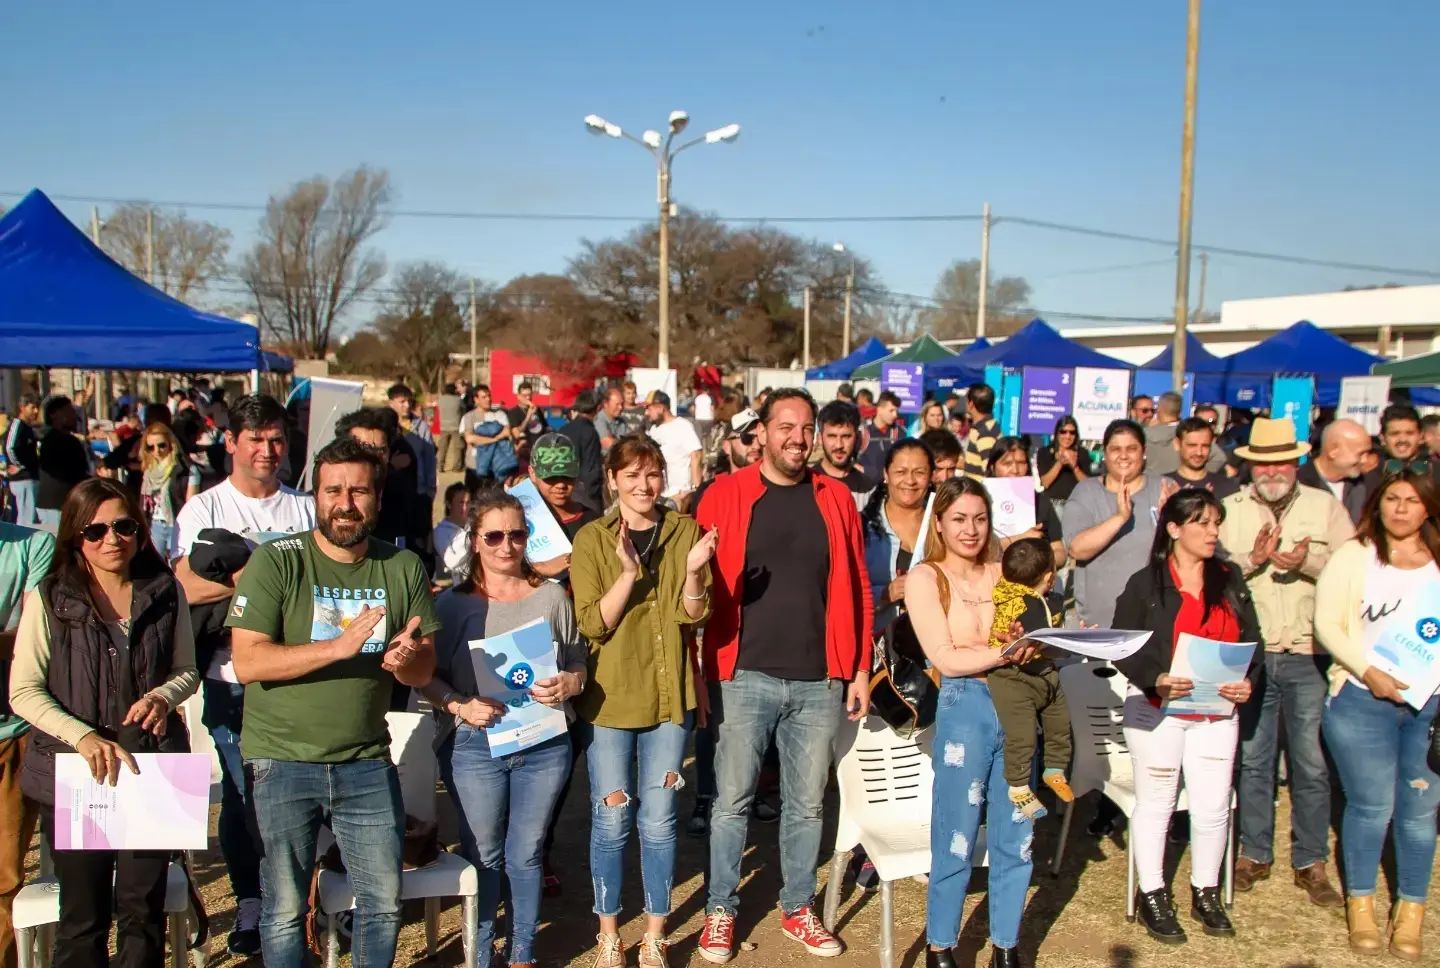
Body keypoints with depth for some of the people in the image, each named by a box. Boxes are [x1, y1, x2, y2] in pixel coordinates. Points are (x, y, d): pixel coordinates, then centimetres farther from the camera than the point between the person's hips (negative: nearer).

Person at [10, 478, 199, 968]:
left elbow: (187, 670, 10)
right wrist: (85, 737, -19)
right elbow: (23, 691, -6)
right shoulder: (49, 598, -4)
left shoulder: (166, 592, 2)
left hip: (152, 768, 1)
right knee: (83, 915, 11)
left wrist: (163, 696, -12)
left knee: (143, 909, 6)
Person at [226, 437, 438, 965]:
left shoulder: (403, 567, 1)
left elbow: (423, 672, 1)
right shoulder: (276, 561, -8)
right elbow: (247, 662, -17)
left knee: (385, 902, 10)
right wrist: (339, 646, -27)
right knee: (285, 908, 9)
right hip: (281, 761, -2)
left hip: (367, 763, 3)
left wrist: (405, 658, -23)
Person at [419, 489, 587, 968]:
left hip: (544, 743, 1)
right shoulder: (452, 603, 1)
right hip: (474, 744, -1)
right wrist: (461, 706, -17)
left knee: (525, 855, 12)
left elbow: (579, 666, 10)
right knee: (483, 856, 9)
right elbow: (428, 677, 0)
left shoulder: (552, 597, 5)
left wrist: (567, 685, -12)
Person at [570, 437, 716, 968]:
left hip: (669, 693, 1)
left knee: (658, 821, 9)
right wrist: (628, 572, -25)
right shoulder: (592, 538, -4)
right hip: (610, 696, -1)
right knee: (611, 821, 7)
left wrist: (693, 571, -23)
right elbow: (592, 624, -11)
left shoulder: (685, 531, 2)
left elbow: (694, 615, -4)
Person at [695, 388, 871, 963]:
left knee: (806, 804, 14)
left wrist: (859, 669, 5)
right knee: (732, 801, 7)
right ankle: (720, 910, 24)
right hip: (745, 677, -2)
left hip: (820, 681, 3)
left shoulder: (835, 497, 6)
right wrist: (701, 671, -6)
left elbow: (856, 588, 8)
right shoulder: (726, 495, -3)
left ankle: (798, 910, 30)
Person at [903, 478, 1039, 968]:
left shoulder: (1005, 574, 11)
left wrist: (1041, 644, -16)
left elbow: (1033, 639, 7)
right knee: (955, 839, 2)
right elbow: (944, 657, -9)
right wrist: (1005, 654, -19)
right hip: (964, 710, -4)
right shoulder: (925, 578, -1)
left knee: (1016, 836, 10)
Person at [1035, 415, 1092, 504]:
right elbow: (1044, 483, -5)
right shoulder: (1044, 452, 4)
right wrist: (1059, 463, -16)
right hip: (1051, 503, -1)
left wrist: (1075, 467, -14)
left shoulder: (1082, 453, 6)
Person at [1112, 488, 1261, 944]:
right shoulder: (1145, 583, -6)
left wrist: (1248, 680, -11)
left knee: (1214, 807, 8)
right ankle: (1153, 897, 20)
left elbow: (1251, 640, 7)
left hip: (1217, 712, 4)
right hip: (1157, 710, -4)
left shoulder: (1231, 580, 7)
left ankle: (1206, 894, 27)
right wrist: (1155, 679, -25)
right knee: (1155, 804, 7)